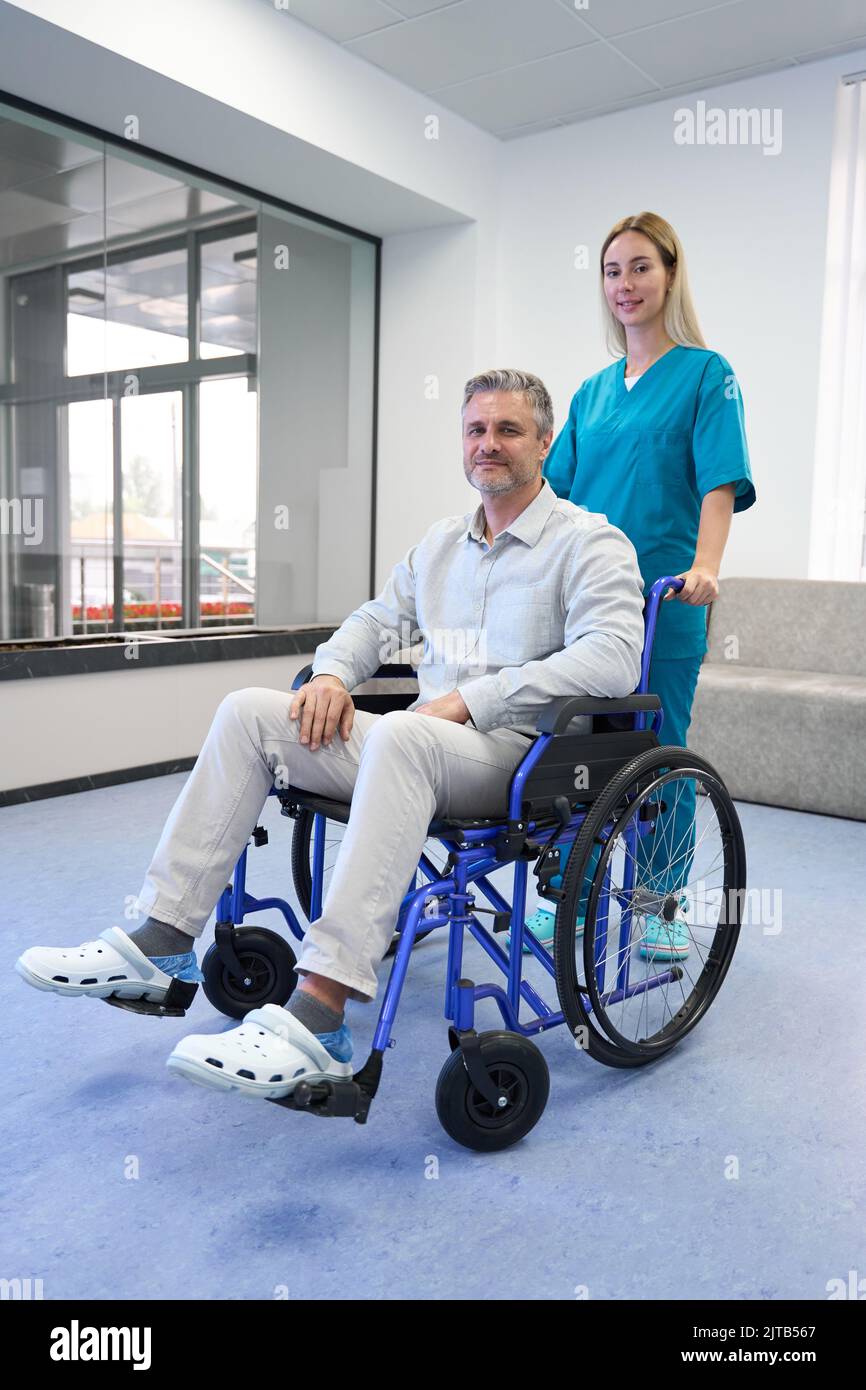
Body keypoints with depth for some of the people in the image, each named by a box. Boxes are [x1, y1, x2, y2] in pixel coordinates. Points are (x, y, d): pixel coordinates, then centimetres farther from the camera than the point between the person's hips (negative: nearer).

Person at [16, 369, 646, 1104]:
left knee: (399, 734, -39)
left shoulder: (590, 542, -2)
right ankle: (162, 943, -8)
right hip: (425, 745, 7)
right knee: (248, 710, -6)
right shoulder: (441, 541, 21)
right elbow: (377, 618, 27)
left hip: (518, 753, -7)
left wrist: (470, 699, -21)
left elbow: (612, 658, -18)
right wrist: (333, 674, 4)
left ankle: (318, 1016, -42)